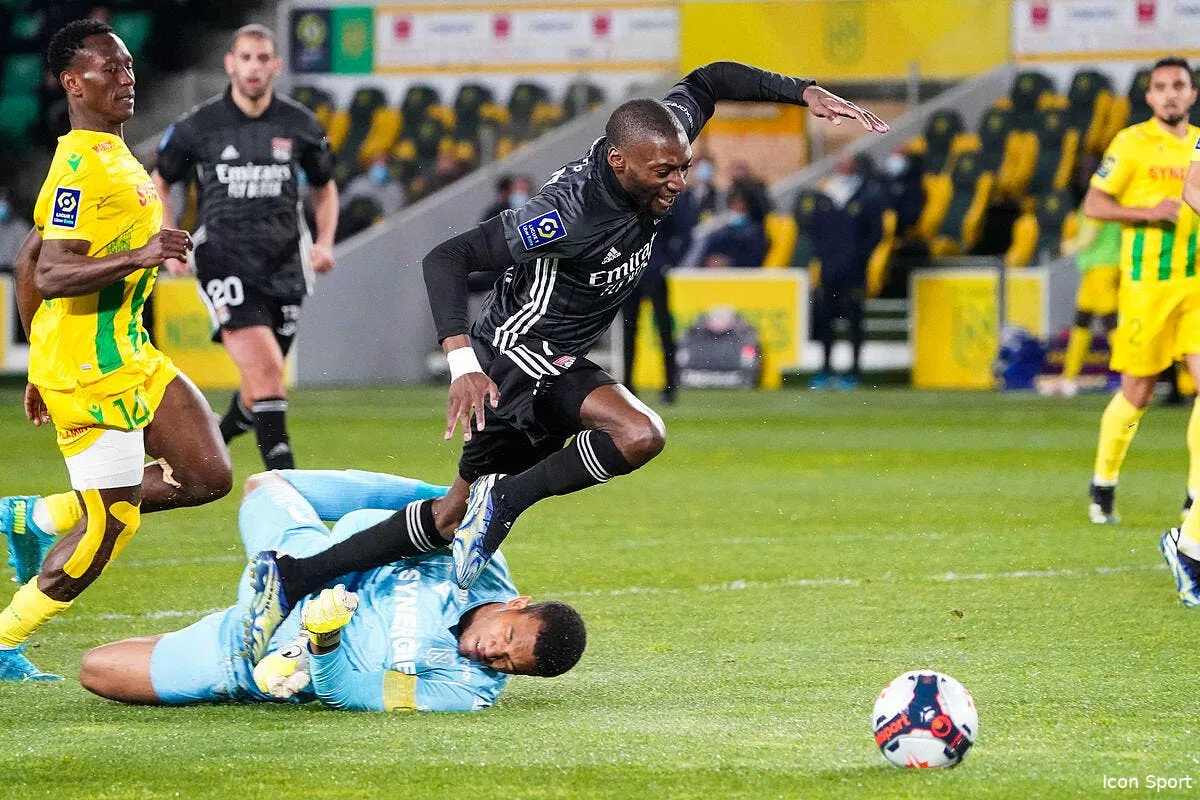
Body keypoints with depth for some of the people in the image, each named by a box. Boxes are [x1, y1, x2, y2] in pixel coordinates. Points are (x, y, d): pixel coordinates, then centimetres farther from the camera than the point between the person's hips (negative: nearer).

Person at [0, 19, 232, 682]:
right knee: (110, 526, -6)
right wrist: (139, 256, -35)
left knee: (208, 476, 6)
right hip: (91, 372, -10)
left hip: (132, 357, 10)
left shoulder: (111, 156, 14)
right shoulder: (82, 167, -17)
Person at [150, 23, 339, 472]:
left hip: (283, 264, 3)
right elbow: (158, 183, 14)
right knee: (266, 368, -20)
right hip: (224, 263, -3)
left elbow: (325, 186, 20)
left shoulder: (300, 125, 5)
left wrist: (324, 242, 5)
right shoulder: (198, 126, -1)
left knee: (260, 382, 7)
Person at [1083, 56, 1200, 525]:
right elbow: (1093, 205, -7)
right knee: (1137, 393, 2)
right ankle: (1103, 482, 23)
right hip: (1147, 282, -4)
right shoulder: (1132, 143, -5)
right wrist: (1147, 212, -19)